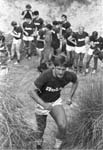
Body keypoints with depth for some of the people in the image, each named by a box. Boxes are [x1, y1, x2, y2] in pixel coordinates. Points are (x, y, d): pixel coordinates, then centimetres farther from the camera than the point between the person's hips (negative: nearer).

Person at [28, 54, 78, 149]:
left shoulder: (68, 76, -24)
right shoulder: (46, 75, -35)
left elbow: (76, 81, 2)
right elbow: (32, 92, -33)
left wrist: (70, 97, -1)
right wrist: (44, 104, -45)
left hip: (56, 102, 2)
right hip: (42, 102, -1)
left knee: (63, 125, -23)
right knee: (41, 129, 14)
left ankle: (58, 141, 12)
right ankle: (40, 139, 54)